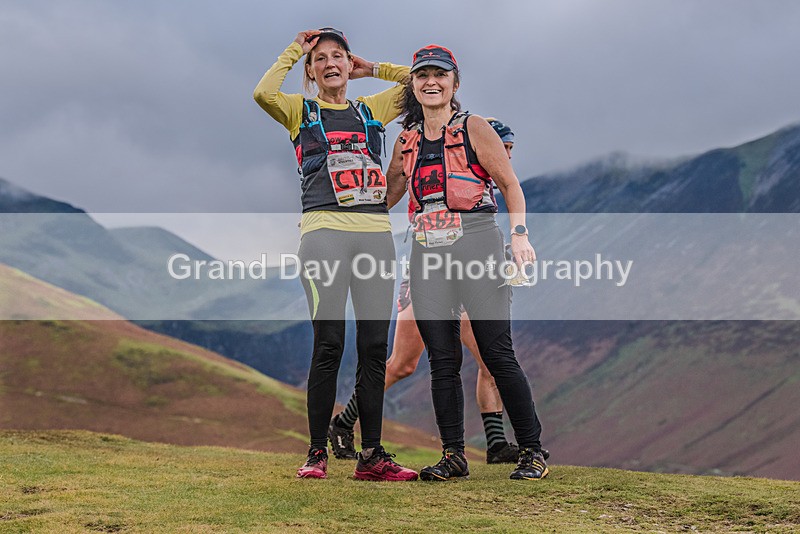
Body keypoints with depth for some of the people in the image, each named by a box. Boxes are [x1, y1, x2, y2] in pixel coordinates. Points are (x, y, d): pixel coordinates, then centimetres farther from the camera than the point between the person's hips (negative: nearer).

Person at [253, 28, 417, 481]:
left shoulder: (372, 109, 21)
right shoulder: (301, 111, 13)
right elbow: (264, 93, -8)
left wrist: (371, 69, 22)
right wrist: (294, 51, 4)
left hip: (376, 232, 3)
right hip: (325, 229, -3)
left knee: (375, 346, 1)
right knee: (329, 345, -8)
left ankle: (372, 456, 5)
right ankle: (317, 452, 1)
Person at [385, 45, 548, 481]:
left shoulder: (473, 128, 3)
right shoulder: (407, 140, 16)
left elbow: (510, 184, 2)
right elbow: (386, 195, 26)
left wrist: (519, 234, -11)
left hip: (476, 242, -4)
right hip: (427, 249, 4)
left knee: (497, 353, -6)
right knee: (442, 359, 1)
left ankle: (532, 452, 3)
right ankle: (453, 455, 8)